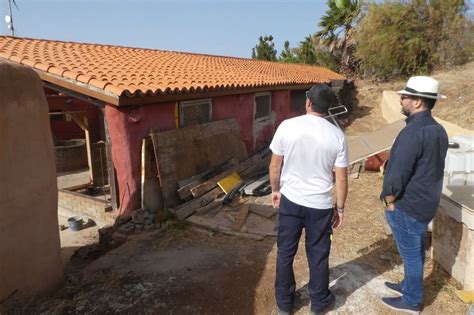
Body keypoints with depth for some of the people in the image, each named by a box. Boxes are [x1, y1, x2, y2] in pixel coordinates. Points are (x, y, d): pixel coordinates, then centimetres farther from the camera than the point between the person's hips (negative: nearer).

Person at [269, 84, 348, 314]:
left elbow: (275, 165, -3)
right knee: (318, 255, 18)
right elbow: (341, 178, -6)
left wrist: (275, 190, 13)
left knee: (285, 253, 16)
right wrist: (339, 208, 8)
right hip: (320, 205, 0)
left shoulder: (287, 126, -10)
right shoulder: (336, 135, -9)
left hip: (290, 200, 0)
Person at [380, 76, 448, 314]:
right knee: (415, 251, 23)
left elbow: (398, 173, -24)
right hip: (425, 203, 9)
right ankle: (409, 286, 42)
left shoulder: (413, 132, -26)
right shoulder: (438, 130, 4)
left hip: (407, 207, -9)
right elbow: (432, 169, 12)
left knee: (411, 254, 8)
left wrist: (389, 200, -9)